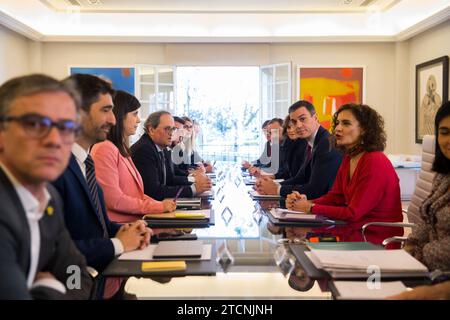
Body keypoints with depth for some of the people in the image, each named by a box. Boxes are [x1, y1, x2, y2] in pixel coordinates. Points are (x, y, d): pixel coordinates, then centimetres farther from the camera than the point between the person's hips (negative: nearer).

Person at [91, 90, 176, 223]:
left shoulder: (122, 149, 21)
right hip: (116, 226, -9)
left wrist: (161, 205, 2)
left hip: (133, 222, 9)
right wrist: (158, 207, -10)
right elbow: (114, 200, -16)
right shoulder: (104, 149, -10)